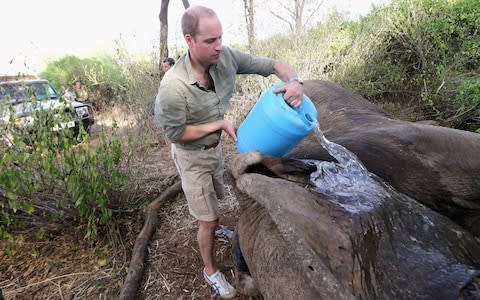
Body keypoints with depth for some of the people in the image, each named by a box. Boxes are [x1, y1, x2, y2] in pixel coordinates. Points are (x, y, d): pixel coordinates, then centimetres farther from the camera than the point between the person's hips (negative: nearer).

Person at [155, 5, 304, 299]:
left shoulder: (226, 57, -19)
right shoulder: (173, 87, -34)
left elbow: (273, 64, -12)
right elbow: (175, 133, -22)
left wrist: (295, 81, -33)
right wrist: (221, 124, -24)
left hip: (215, 146, 6)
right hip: (192, 155, -6)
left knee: (215, 197, 30)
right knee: (210, 219, 5)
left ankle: (208, 226, 63)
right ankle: (211, 270, 32)